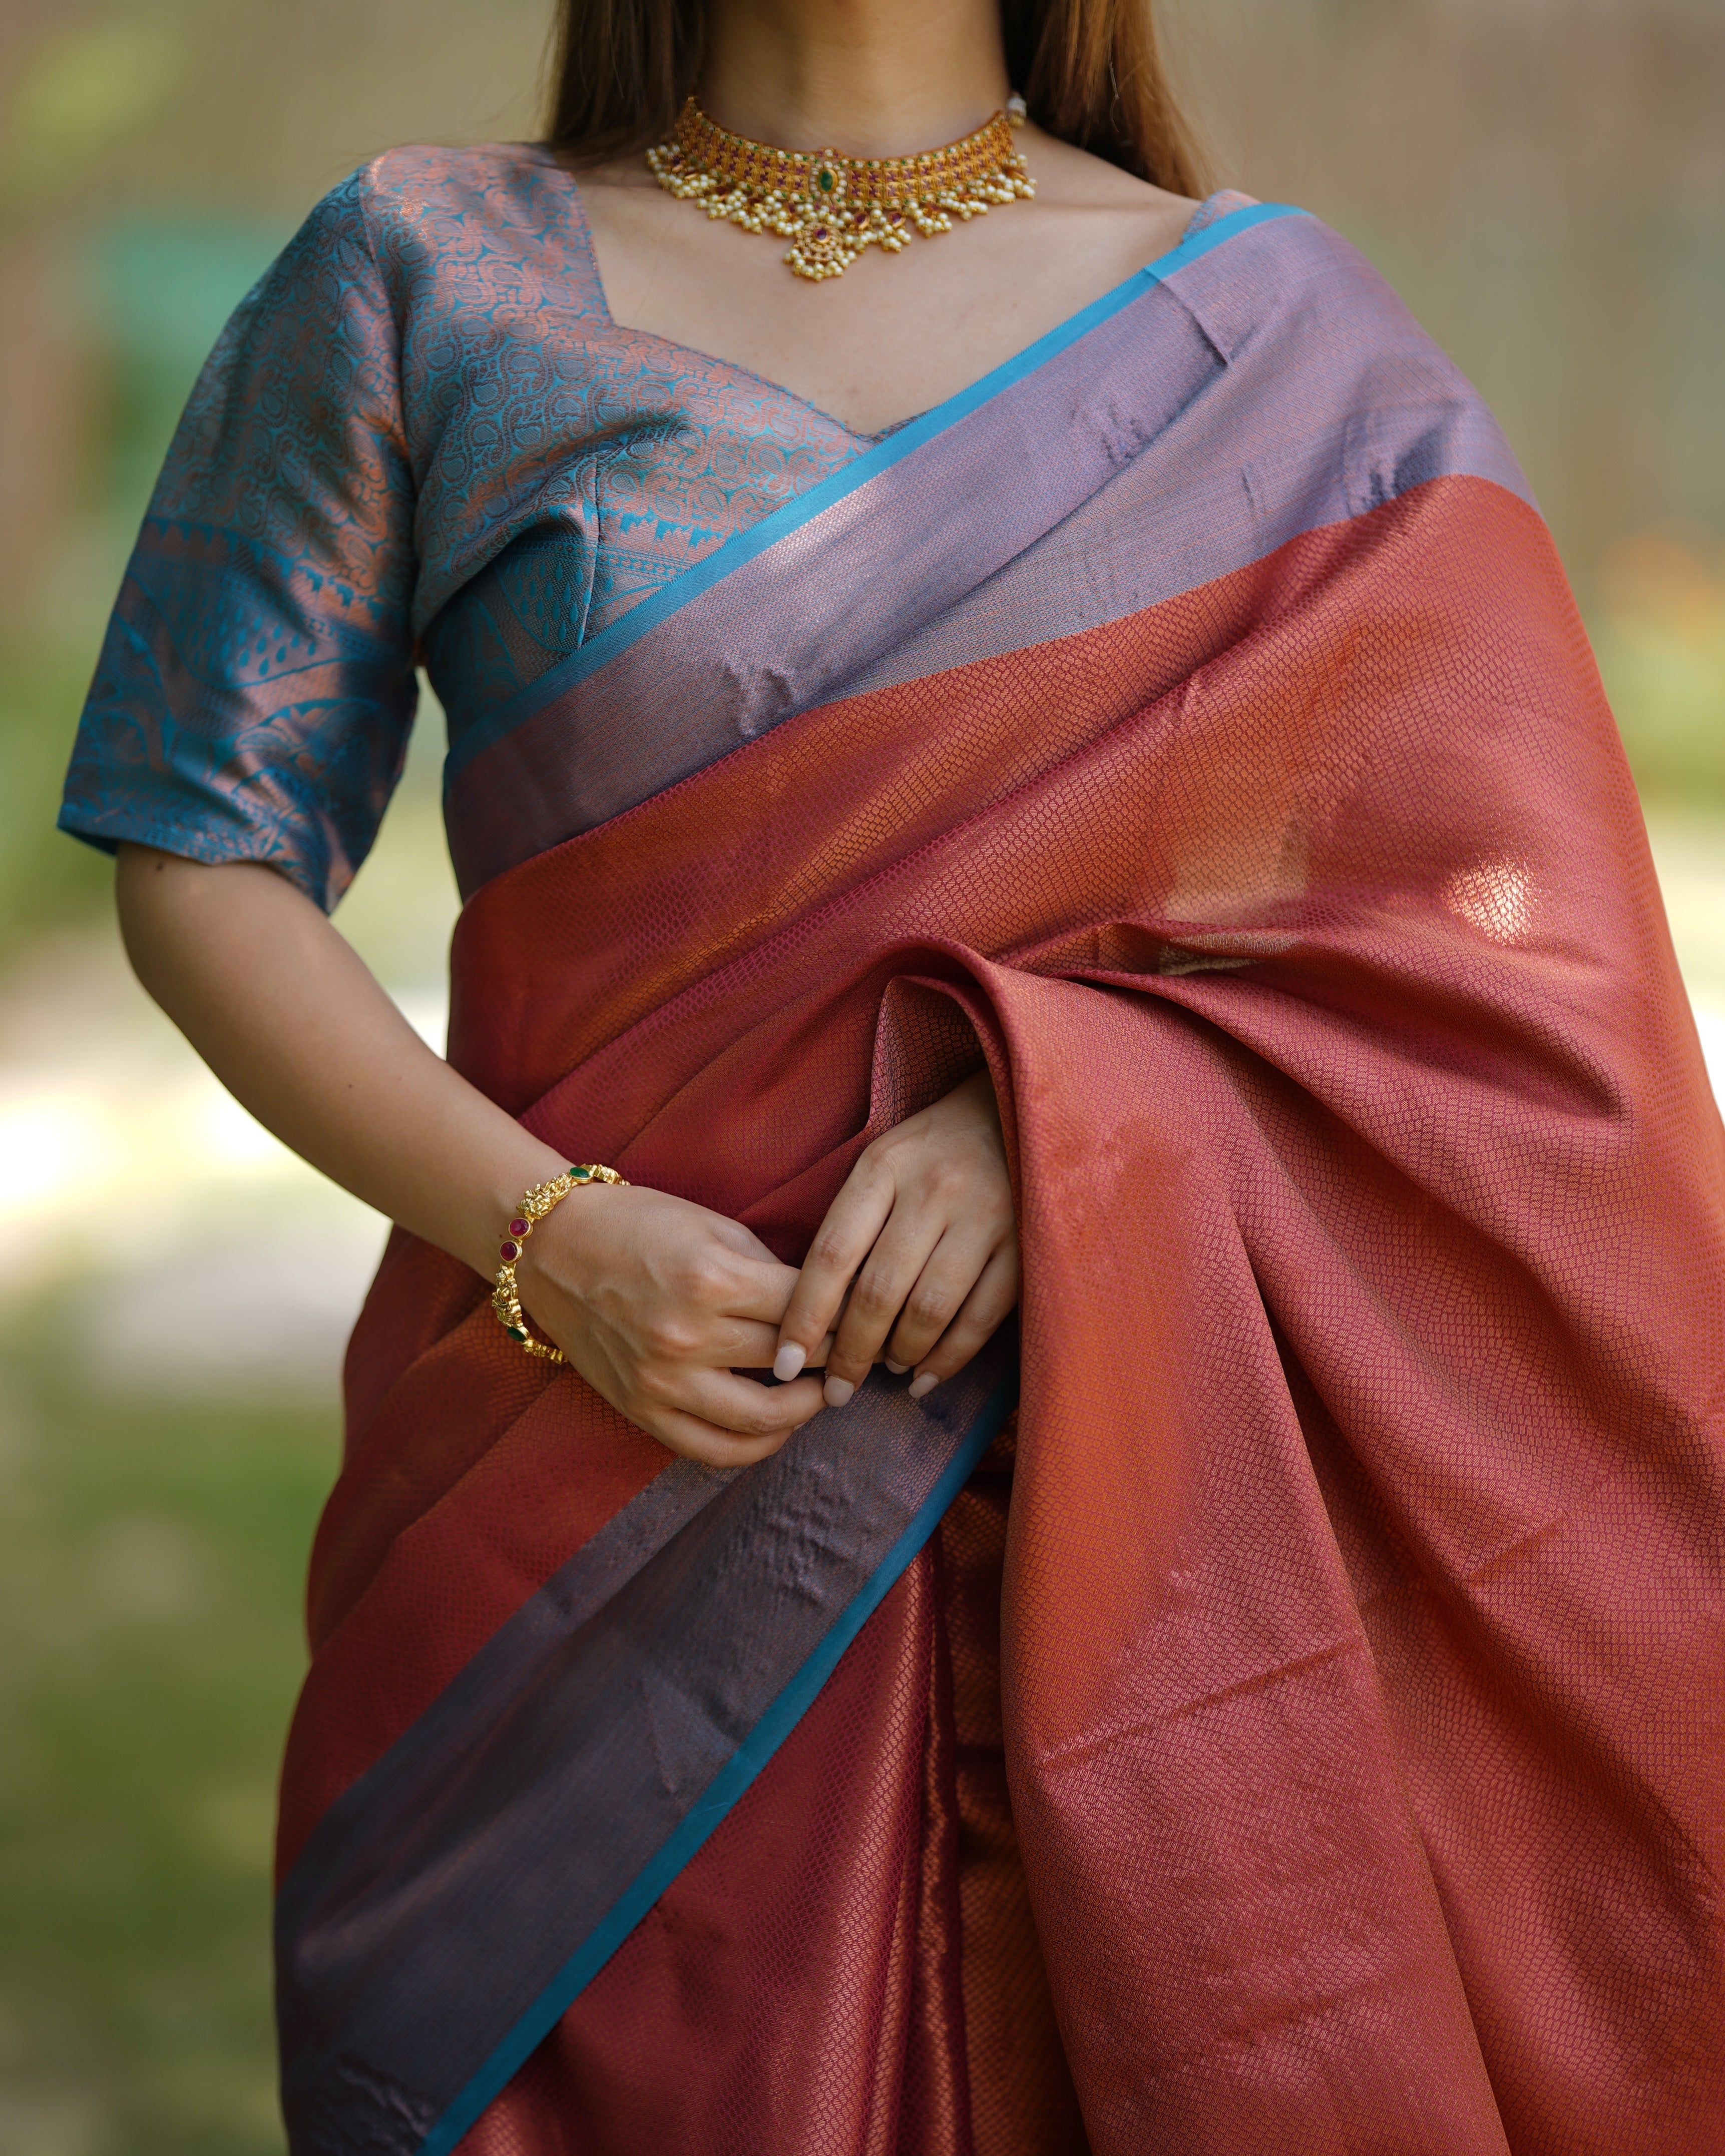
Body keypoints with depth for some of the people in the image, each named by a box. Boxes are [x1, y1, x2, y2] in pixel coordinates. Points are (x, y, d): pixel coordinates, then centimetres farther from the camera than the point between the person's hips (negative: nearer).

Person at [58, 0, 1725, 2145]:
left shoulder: (1267, 327, 4)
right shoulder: (421, 272, 4)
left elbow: (1512, 921, -1)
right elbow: (201, 863, 2)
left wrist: (1056, 1111, -17)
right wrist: (550, 1240, -13)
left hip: (1127, 1480, 1)